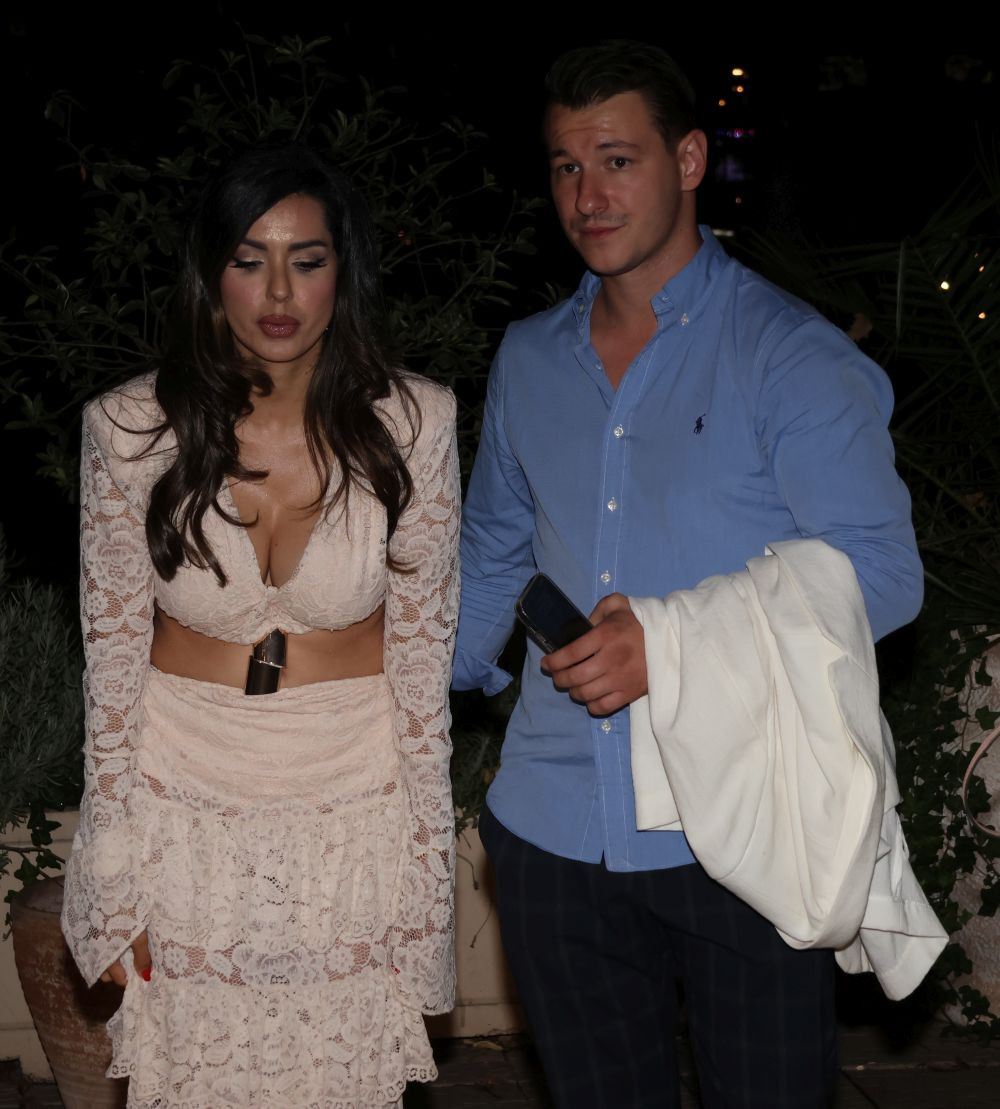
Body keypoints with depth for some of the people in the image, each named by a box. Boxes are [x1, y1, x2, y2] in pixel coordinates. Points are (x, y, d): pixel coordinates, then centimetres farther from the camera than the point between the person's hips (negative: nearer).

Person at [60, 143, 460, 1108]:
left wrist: (427, 869, -2)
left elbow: (423, 650, -3)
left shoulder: (412, 424, -9)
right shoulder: (132, 430, -9)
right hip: (187, 804, 0)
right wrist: (113, 884, -2)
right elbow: (112, 658, -3)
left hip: (354, 810, 0)